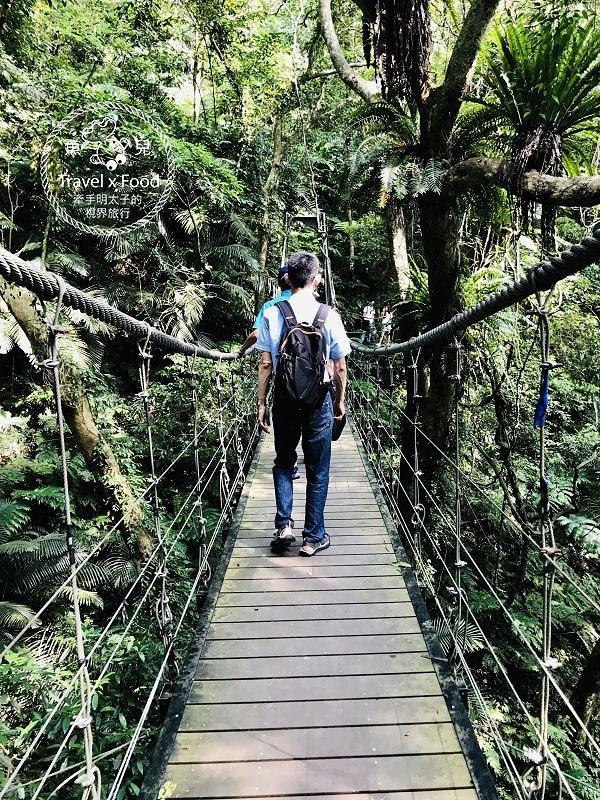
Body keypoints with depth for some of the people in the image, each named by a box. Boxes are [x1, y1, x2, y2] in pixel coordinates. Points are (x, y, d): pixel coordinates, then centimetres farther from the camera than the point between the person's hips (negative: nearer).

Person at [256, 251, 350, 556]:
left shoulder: (272, 314, -4)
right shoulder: (329, 316, -6)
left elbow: (265, 364, -3)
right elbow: (340, 367, -1)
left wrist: (261, 403, 5)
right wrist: (340, 400, 13)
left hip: (284, 401, 1)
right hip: (319, 401, -1)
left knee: (283, 463, 20)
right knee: (317, 471, 11)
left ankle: (283, 525, 11)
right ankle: (313, 537, 19)